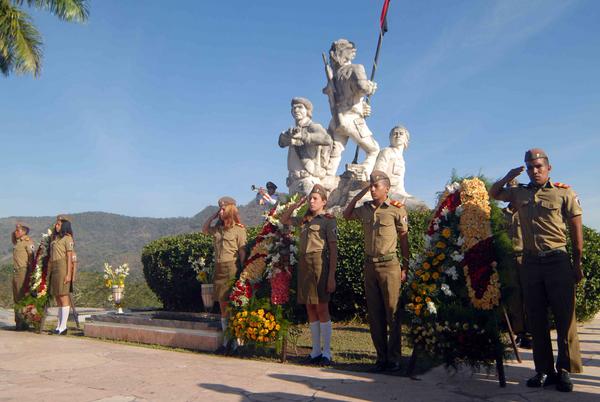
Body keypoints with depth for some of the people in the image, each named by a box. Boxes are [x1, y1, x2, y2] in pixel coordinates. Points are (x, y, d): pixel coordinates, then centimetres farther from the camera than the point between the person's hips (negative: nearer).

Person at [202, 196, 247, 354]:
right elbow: (204, 230, 27)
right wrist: (213, 216, 14)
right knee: (223, 306, 9)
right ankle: (226, 341, 16)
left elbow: (242, 252, -7)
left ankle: (237, 341, 3)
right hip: (219, 268, 6)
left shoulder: (238, 229, -5)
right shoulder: (217, 227, 12)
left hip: (231, 268, -6)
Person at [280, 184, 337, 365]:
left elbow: (333, 250, -8)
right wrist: (296, 204, 12)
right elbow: (284, 219, 29)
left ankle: (326, 352, 5)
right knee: (310, 309, 8)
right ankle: (316, 351, 16)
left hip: (319, 264, -6)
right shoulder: (305, 220, 16)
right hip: (304, 264, 6)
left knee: (322, 308, -3)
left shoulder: (328, 220, -3)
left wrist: (331, 276, -15)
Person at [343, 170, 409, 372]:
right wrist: (356, 197, 12)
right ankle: (381, 357, 18)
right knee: (374, 314, 8)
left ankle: (394, 359, 7)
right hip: (370, 264, 5)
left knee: (392, 312, -1)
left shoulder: (397, 209, -5)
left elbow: (404, 239, -2)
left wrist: (405, 267, -4)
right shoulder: (365, 209, 9)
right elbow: (346, 215, 26)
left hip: (389, 265, -5)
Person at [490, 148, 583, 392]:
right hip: (530, 262, 4)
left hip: (558, 261, -4)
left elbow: (576, 231, 0)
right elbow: (493, 194, 25)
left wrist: (577, 264, -2)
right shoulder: (519, 193, 10)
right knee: (536, 319, 7)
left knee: (565, 317, -2)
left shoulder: (564, 193, -1)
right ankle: (544, 370, 17)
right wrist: (508, 177, 7)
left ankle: (565, 371, 9)